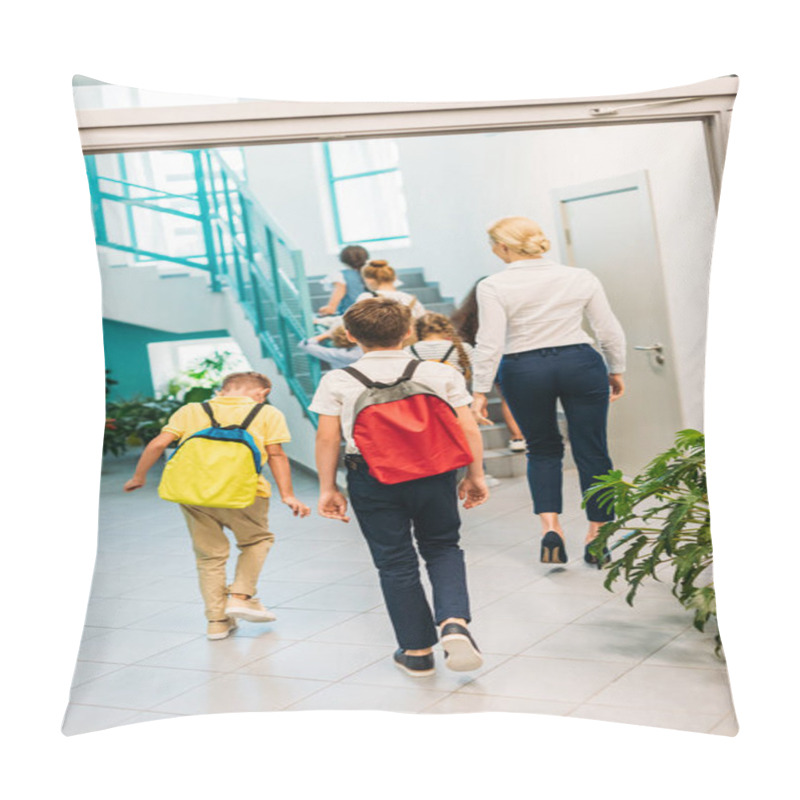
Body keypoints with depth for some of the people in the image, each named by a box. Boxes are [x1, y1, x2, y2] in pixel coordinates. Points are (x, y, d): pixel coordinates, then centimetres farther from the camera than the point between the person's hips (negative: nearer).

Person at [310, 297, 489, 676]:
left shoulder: (337, 382, -1)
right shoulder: (441, 373, 1)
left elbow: (327, 438, -3)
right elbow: (468, 430, -1)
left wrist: (328, 488, 5)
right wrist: (475, 476, 9)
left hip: (372, 477, -1)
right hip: (433, 473, 1)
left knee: (395, 563, 11)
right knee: (442, 547, 20)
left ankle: (417, 651, 20)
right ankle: (455, 622, -3)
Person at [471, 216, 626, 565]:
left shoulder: (493, 287, -6)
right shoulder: (581, 278, 3)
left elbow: (490, 344, -11)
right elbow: (610, 332, 5)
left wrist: (480, 392, -5)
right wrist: (616, 371, 17)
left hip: (524, 371, -1)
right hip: (580, 364, 1)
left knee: (542, 449, 18)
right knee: (592, 451, 9)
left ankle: (550, 524, 2)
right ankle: (597, 536, 14)